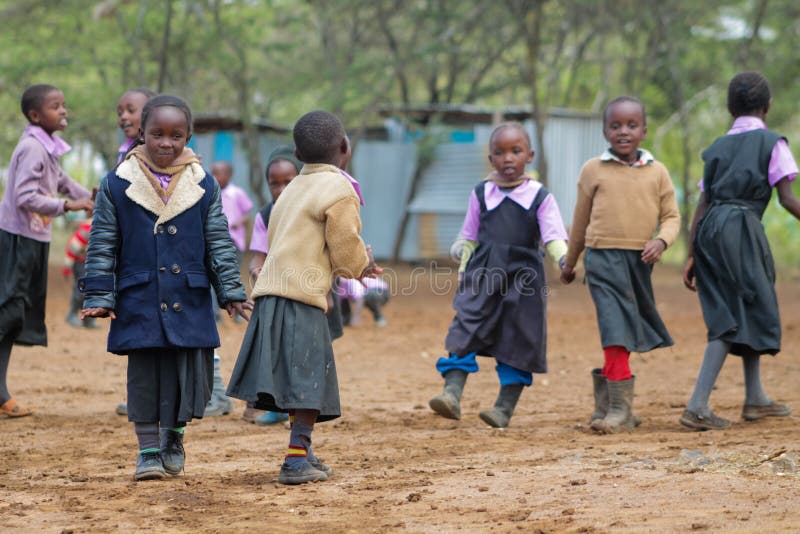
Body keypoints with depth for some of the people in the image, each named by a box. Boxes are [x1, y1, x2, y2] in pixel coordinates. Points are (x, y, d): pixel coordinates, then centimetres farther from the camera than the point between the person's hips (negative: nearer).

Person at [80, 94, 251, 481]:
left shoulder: (204, 185, 5)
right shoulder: (117, 185, 1)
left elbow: (219, 243, 9)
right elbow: (102, 246, 3)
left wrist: (230, 290, 2)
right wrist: (99, 297, -1)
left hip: (190, 302, 1)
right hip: (139, 300, -1)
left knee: (189, 372, 3)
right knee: (144, 375, 0)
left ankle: (173, 436, 26)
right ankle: (148, 450, 12)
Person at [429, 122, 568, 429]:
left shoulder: (540, 196, 3)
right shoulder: (481, 194, 9)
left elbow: (554, 237, -4)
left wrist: (564, 258, -23)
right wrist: (463, 272, 11)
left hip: (523, 277, -1)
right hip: (482, 275, 1)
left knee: (518, 342, 2)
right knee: (465, 333, -13)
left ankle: (505, 407, 10)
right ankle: (452, 394, -21)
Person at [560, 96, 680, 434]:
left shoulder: (657, 172, 7)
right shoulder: (593, 170, 4)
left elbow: (671, 216, 10)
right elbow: (581, 220, 14)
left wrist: (661, 241, -12)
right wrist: (569, 264, 22)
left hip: (639, 261, 3)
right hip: (603, 257, -3)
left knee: (624, 331, 10)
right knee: (616, 326, -15)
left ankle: (606, 400, 25)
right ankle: (619, 408, -17)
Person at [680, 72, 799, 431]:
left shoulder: (718, 147, 18)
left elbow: (702, 204, 14)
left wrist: (692, 256, 13)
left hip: (709, 231, 7)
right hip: (741, 227, -6)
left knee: (739, 313, 19)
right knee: (734, 319, -4)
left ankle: (755, 399, 30)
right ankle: (697, 406, -14)